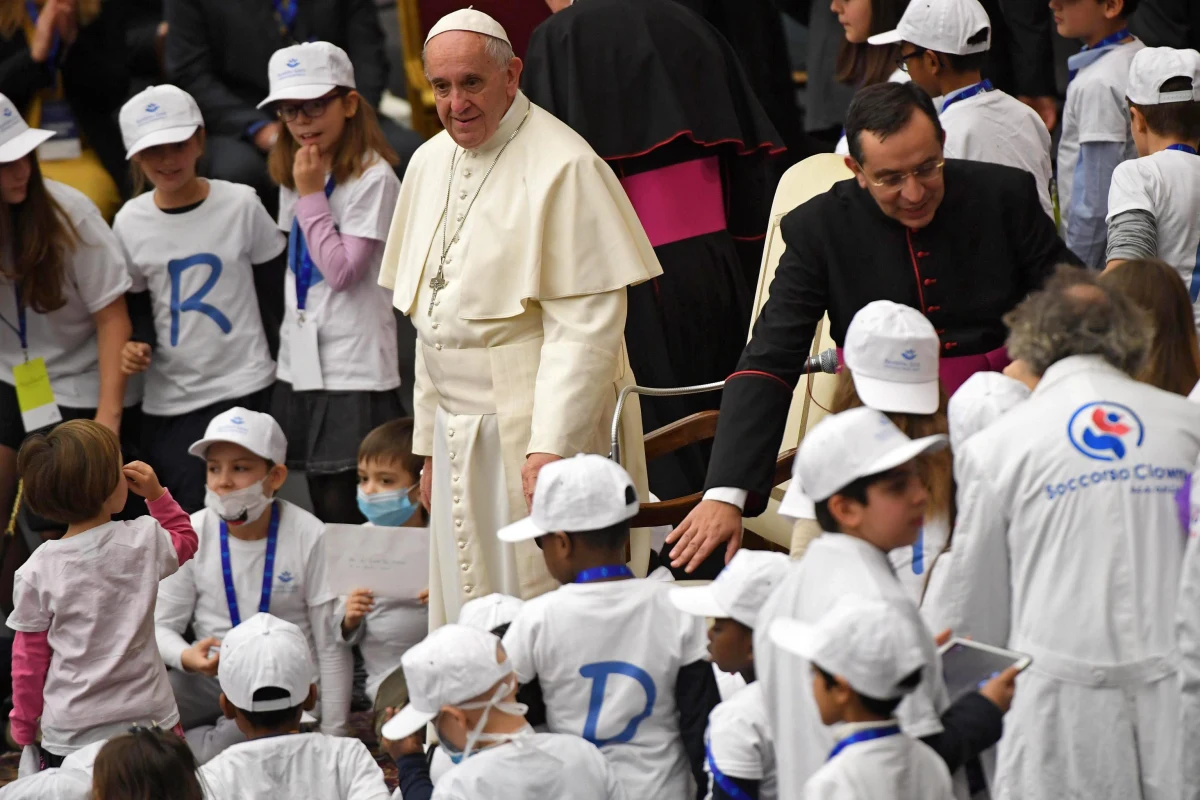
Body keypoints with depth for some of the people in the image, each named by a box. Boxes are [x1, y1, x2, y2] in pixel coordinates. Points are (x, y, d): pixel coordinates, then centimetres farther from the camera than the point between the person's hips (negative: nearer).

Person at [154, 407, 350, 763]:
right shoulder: (193, 534, -1)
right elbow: (160, 626, 2)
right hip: (212, 677, 3)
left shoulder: (309, 537, -9)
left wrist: (332, 736, -6)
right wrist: (187, 657, -23)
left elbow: (332, 647, -4)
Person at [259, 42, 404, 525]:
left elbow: (342, 271, -16)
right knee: (321, 510, 9)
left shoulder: (373, 178, -11)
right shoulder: (294, 174, 13)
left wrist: (311, 195, -14)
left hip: (354, 370, -7)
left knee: (345, 508, -8)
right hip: (301, 365, 7)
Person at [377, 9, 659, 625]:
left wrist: (552, 445, -22)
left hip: (537, 431, -7)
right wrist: (430, 445, 16)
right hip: (459, 434, 7)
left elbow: (588, 325, -16)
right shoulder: (429, 165, 12)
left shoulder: (563, 167, -13)